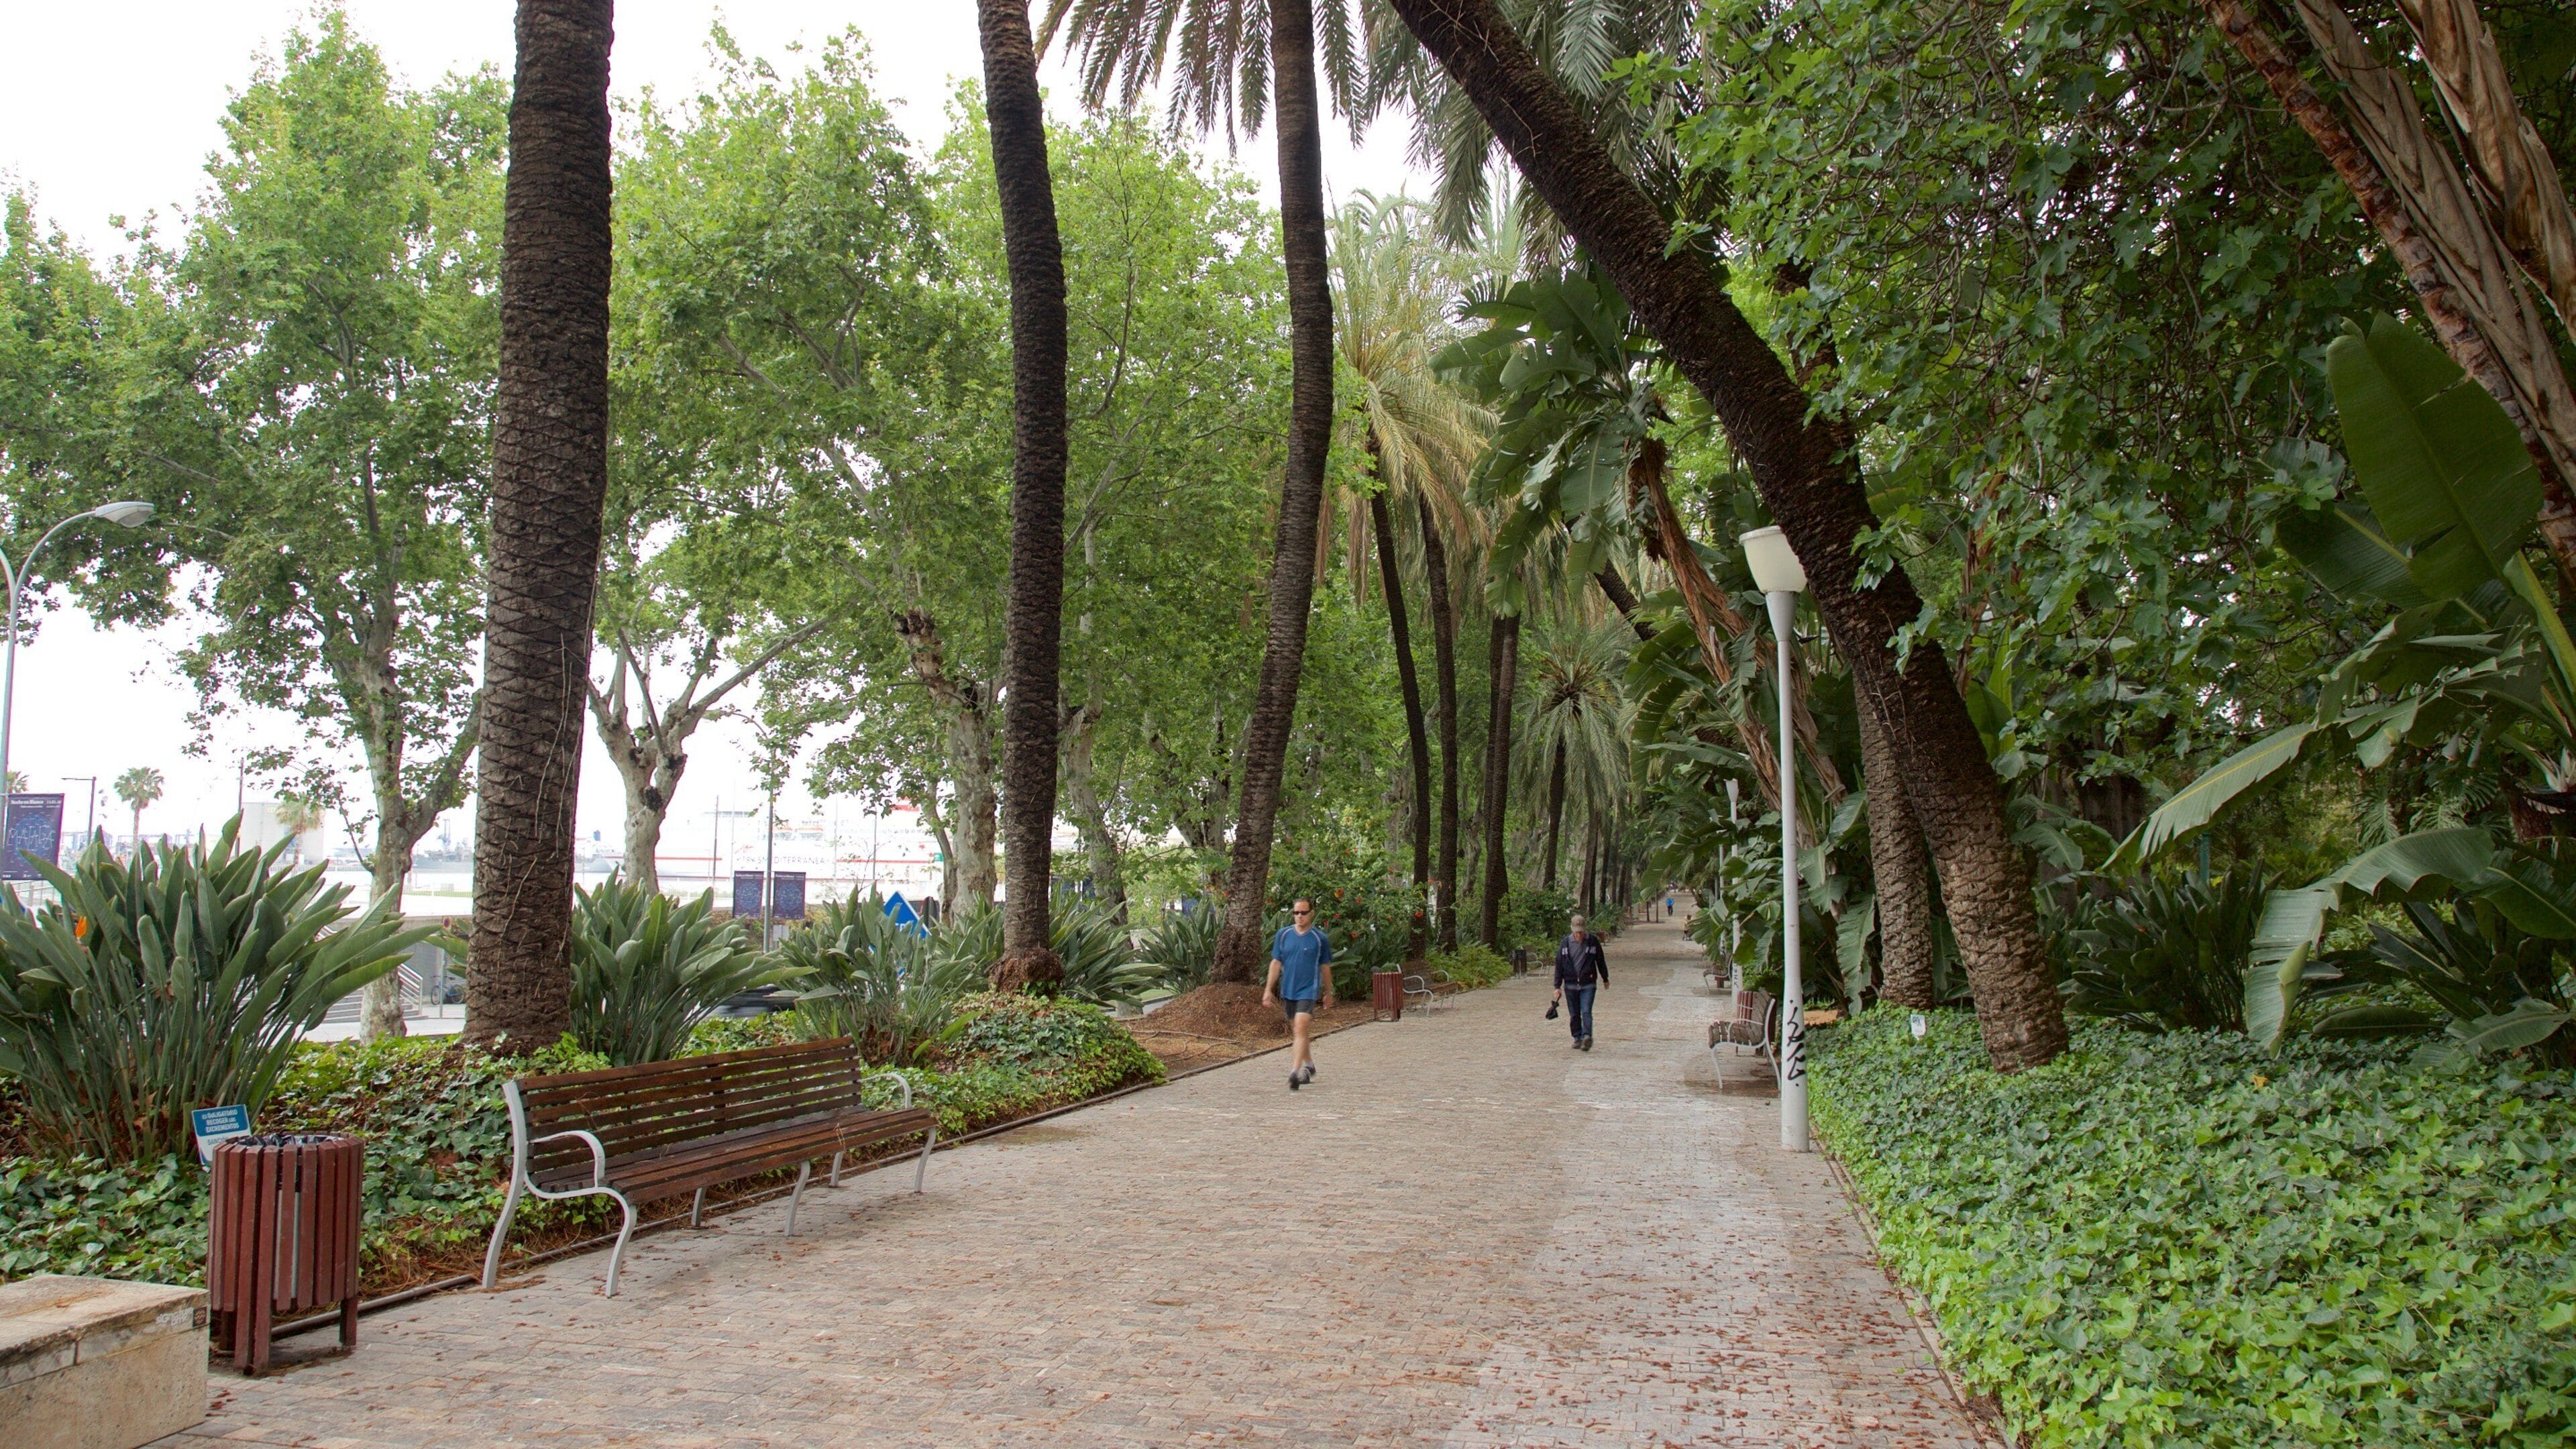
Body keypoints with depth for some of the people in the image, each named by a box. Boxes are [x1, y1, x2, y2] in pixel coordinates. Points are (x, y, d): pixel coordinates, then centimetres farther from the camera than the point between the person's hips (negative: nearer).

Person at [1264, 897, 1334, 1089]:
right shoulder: (1283, 934, 3)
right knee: (1297, 1032, 15)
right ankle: (1309, 1066, 33)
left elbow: (1325, 967, 8)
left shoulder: (1319, 938, -2)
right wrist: (1269, 989, 3)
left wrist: (1328, 992, 15)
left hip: (1309, 990, -4)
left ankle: (1295, 1073, -19)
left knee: (1301, 1030, -16)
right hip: (1287, 990, 4)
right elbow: (1276, 963, 7)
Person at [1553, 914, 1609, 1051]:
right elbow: (1559, 965, 3)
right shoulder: (1565, 943, -1)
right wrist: (1557, 986, 1)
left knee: (1586, 1012, -15)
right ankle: (1578, 1038, 20)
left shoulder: (1593, 941, -2)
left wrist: (1605, 979, 19)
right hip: (1570, 985, 2)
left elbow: (1601, 961, 10)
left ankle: (1587, 1037, -23)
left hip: (1588, 984, -2)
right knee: (1574, 1015, 8)